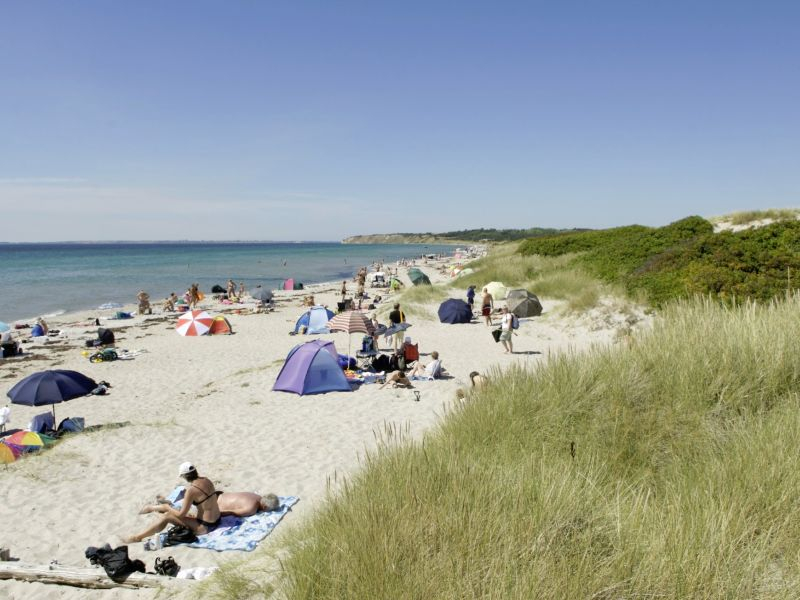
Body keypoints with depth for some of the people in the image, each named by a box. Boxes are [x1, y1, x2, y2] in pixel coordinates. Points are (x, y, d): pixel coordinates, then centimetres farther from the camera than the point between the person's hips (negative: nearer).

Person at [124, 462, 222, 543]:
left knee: (167, 516, -3)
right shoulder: (206, 480, 1)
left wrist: (167, 508, 3)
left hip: (206, 527, -8)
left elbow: (181, 514, -15)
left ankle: (137, 537, 7)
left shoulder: (191, 489, -21)